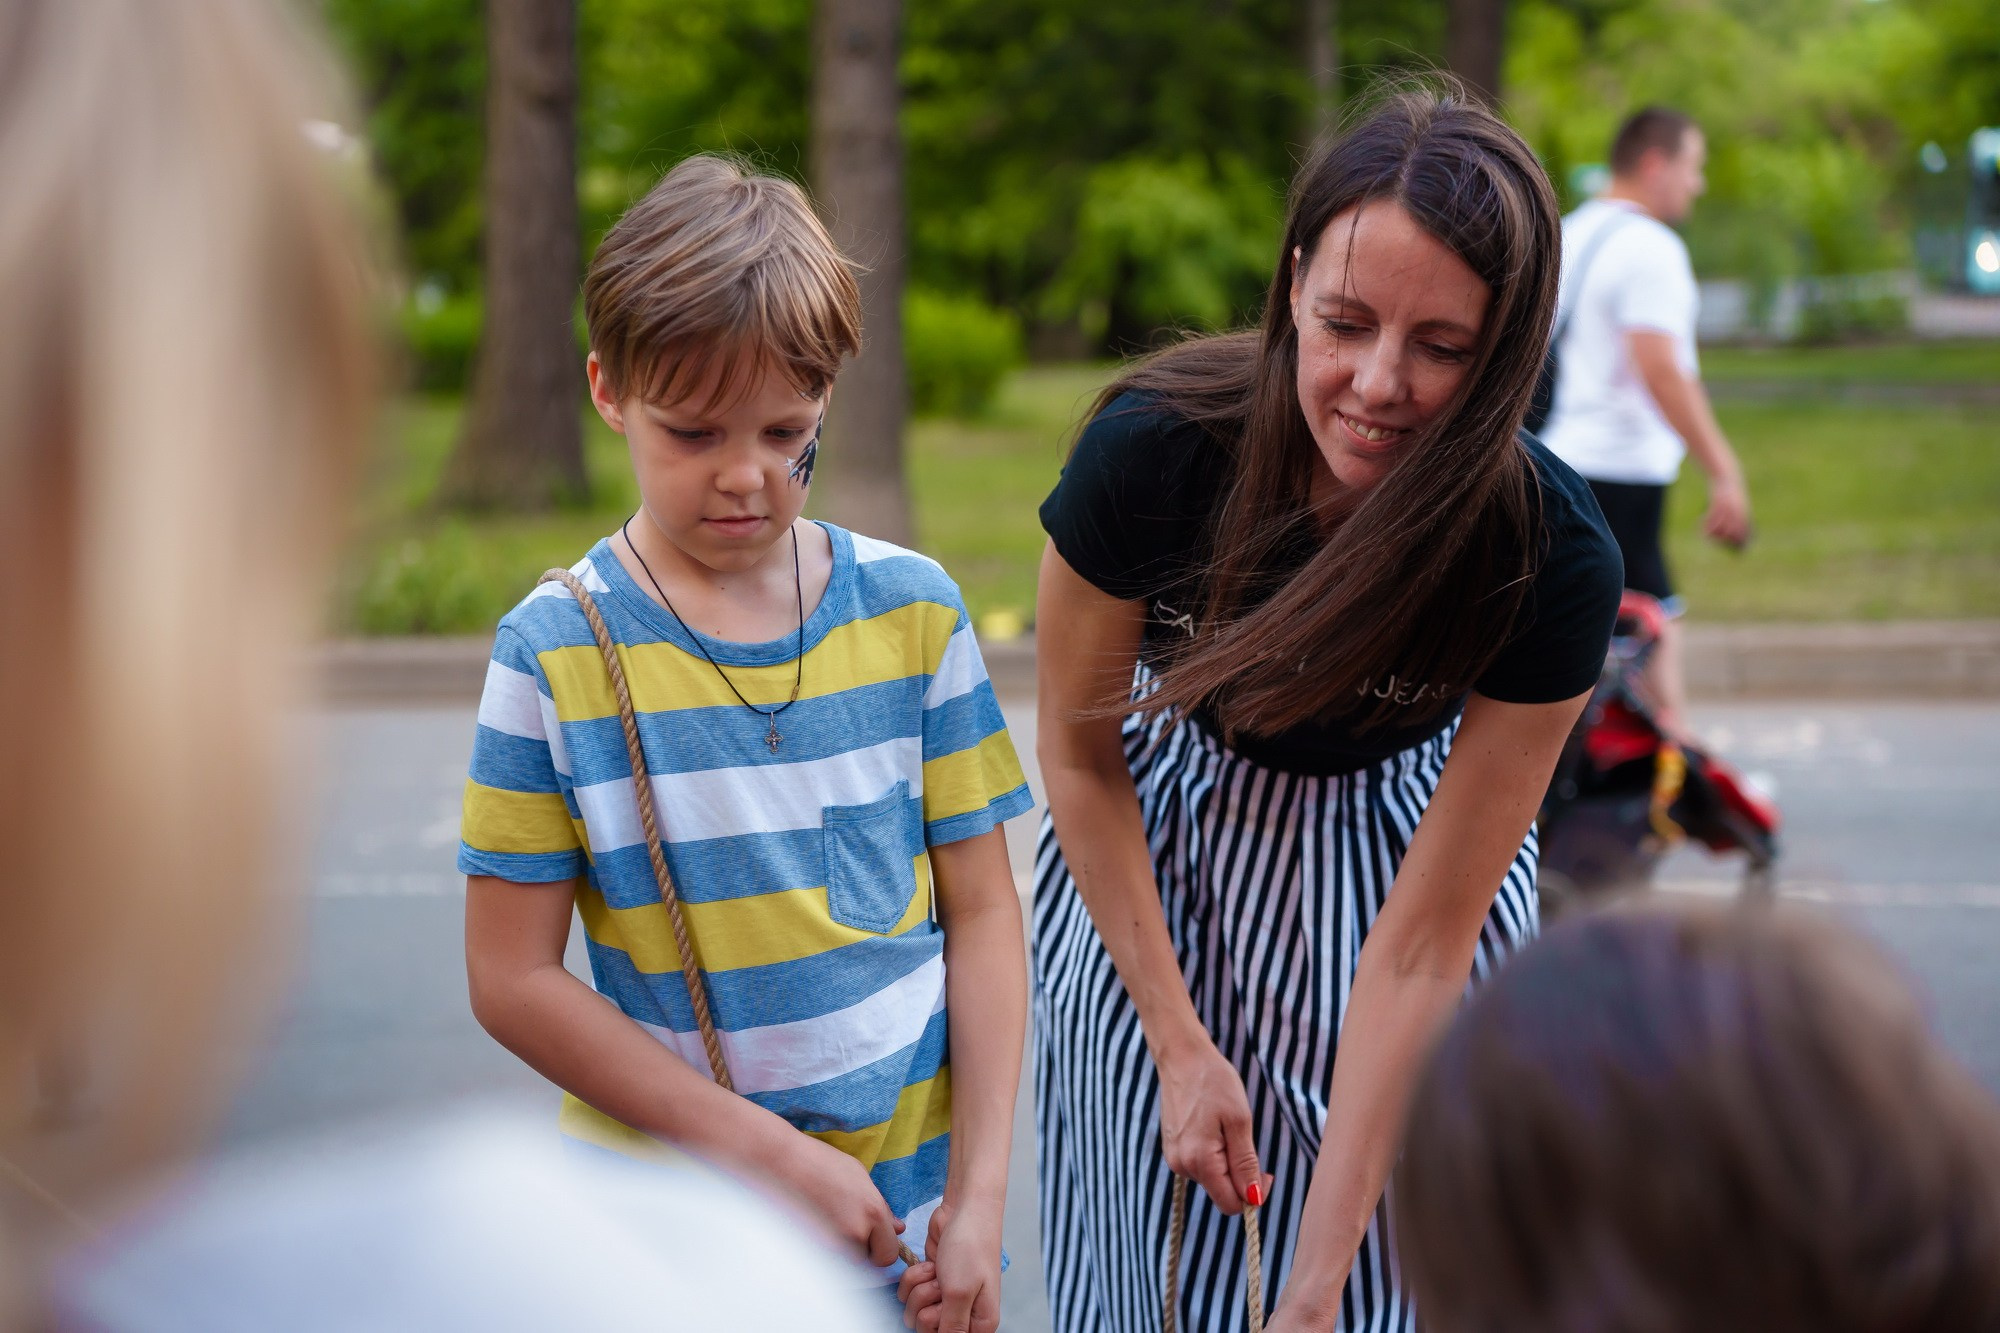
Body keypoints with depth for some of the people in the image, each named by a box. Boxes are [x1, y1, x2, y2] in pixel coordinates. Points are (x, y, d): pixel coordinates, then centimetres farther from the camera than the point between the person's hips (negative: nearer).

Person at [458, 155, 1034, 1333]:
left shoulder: (914, 612, -2)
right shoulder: (555, 652, -9)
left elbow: (982, 910, 1)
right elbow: (515, 980, -9)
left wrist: (979, 1193, -6)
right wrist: (766, 1153, -13)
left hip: (913, 1207, 2)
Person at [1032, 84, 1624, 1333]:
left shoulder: (1554, 560, -29)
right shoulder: (1150, 451, -29)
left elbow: (1422, 942, -25)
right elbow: (1080, 754, -10)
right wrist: (1179, 1043, -10)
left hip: (1399, 845, 0)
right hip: (1154, 866, 1)